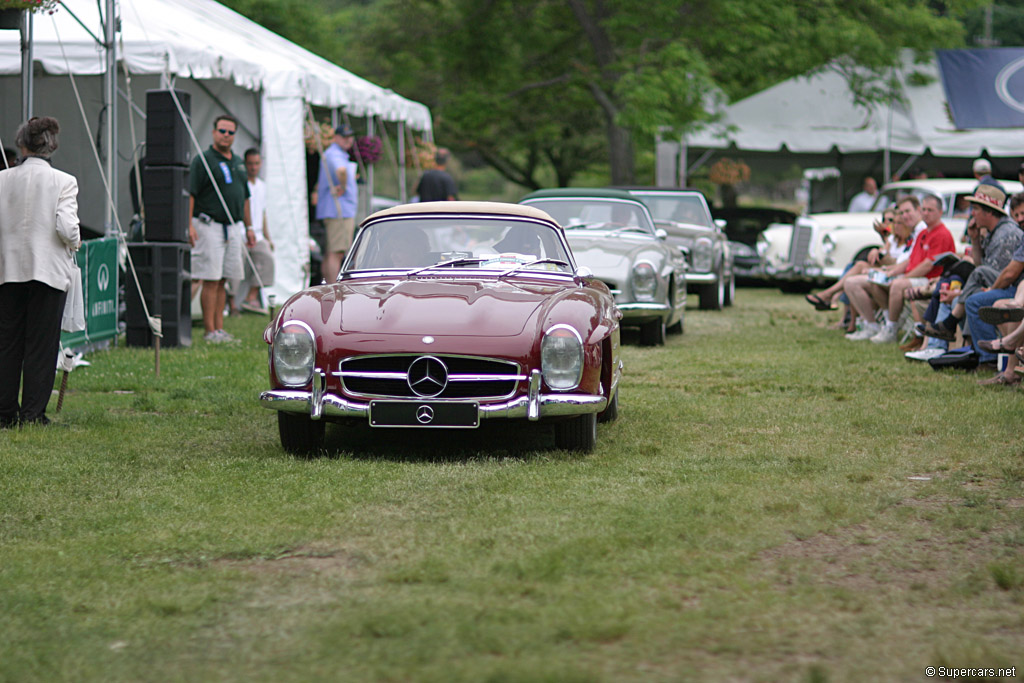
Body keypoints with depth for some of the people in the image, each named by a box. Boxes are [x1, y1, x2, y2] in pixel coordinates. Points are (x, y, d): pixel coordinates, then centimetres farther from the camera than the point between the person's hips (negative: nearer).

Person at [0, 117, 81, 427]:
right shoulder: (63, 182, -8)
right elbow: (66, 227, -14)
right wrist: (75, 243, 7)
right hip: (48, 270, -2)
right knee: (41, 344, 3)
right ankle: (33, 413, 3)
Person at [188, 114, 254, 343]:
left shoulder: (238, 162, 17)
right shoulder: (202, 160, -6)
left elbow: (244, 197, 24)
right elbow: (190, 194, -11)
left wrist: (248, 226, 21)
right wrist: (189, 225, -20)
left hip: (234, 227, 7)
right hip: (209, 227, -7)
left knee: (222, 281, 9)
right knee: (211, 281, -7)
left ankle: (219, 328, 12)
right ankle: (210, 330, -5)